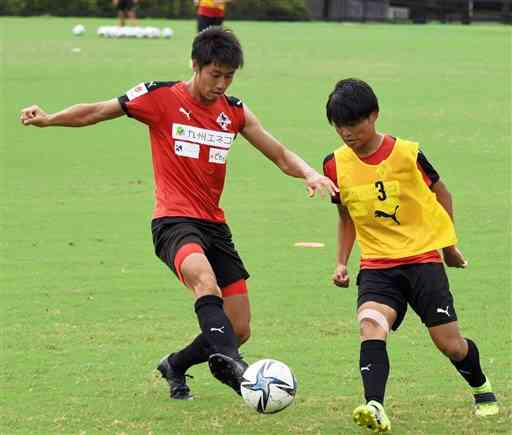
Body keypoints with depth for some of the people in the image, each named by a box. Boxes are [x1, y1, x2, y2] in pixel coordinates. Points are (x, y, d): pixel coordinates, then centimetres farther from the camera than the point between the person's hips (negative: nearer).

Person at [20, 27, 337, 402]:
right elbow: (97, 112, 2)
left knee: (240, 331, 4)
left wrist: (310, 174, -8)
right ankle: (226, 360, -55)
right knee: (204, 277, -39)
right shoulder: (160, 97, -4)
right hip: (174, 220, -6)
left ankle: (176, 366, 30)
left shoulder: (235, 111, 9)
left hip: (215, 225, 6)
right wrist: (49, 119, -12)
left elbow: (281, 156, 12)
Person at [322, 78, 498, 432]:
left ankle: (481, 388, 31)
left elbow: (440, 192, 8)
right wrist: (341, 262, 9)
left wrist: (449, 245, 12)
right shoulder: (336, 165, -1)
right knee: (371, 325, -28)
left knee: (451, 345, -1)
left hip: (422, 258, -2)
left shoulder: (407, 154, -10)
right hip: (376, 266, 2)